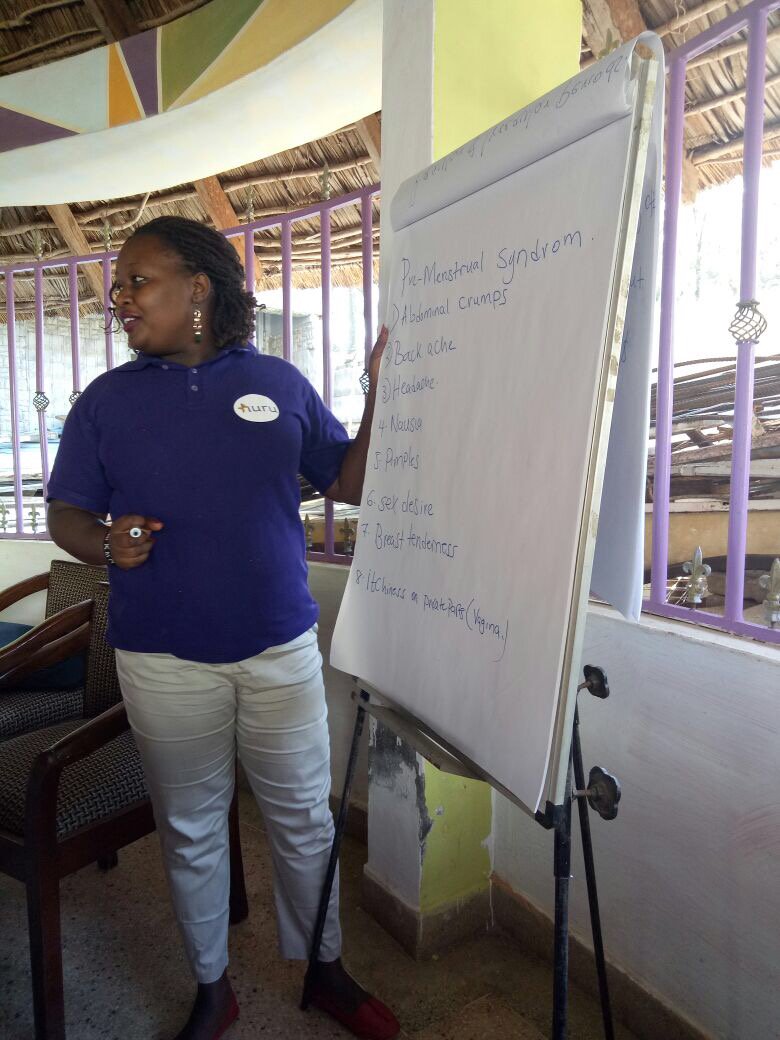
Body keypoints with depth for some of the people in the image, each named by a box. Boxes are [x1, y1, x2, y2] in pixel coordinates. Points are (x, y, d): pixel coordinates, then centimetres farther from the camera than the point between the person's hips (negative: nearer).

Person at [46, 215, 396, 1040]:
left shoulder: (280, 383, 2)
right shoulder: (105, 400, 3)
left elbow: (348, 484, 2)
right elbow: (65, 515, 5)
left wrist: (381, 396, -10)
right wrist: (105, 542, -17)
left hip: (282, 649, 0)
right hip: (164, 661, 0)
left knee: (304, 819, 14)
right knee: (191, 830, 16)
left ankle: (324, 969, 39)